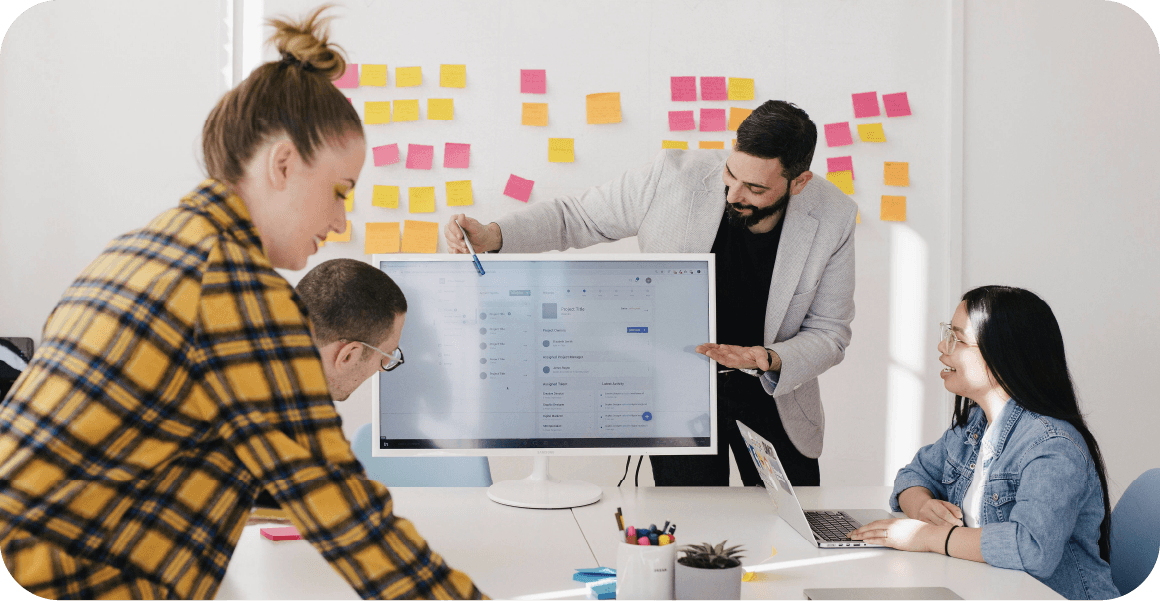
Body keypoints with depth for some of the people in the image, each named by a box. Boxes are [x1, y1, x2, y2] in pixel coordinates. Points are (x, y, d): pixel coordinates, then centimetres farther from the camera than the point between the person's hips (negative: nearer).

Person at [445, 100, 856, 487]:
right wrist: (491, 236, -23)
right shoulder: (674, 177, -21)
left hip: (773, 392, 2)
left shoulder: (833, 218, -17)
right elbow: (575, 216, -8)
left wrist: (769, 360, -27)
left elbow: (829, 333, -7)